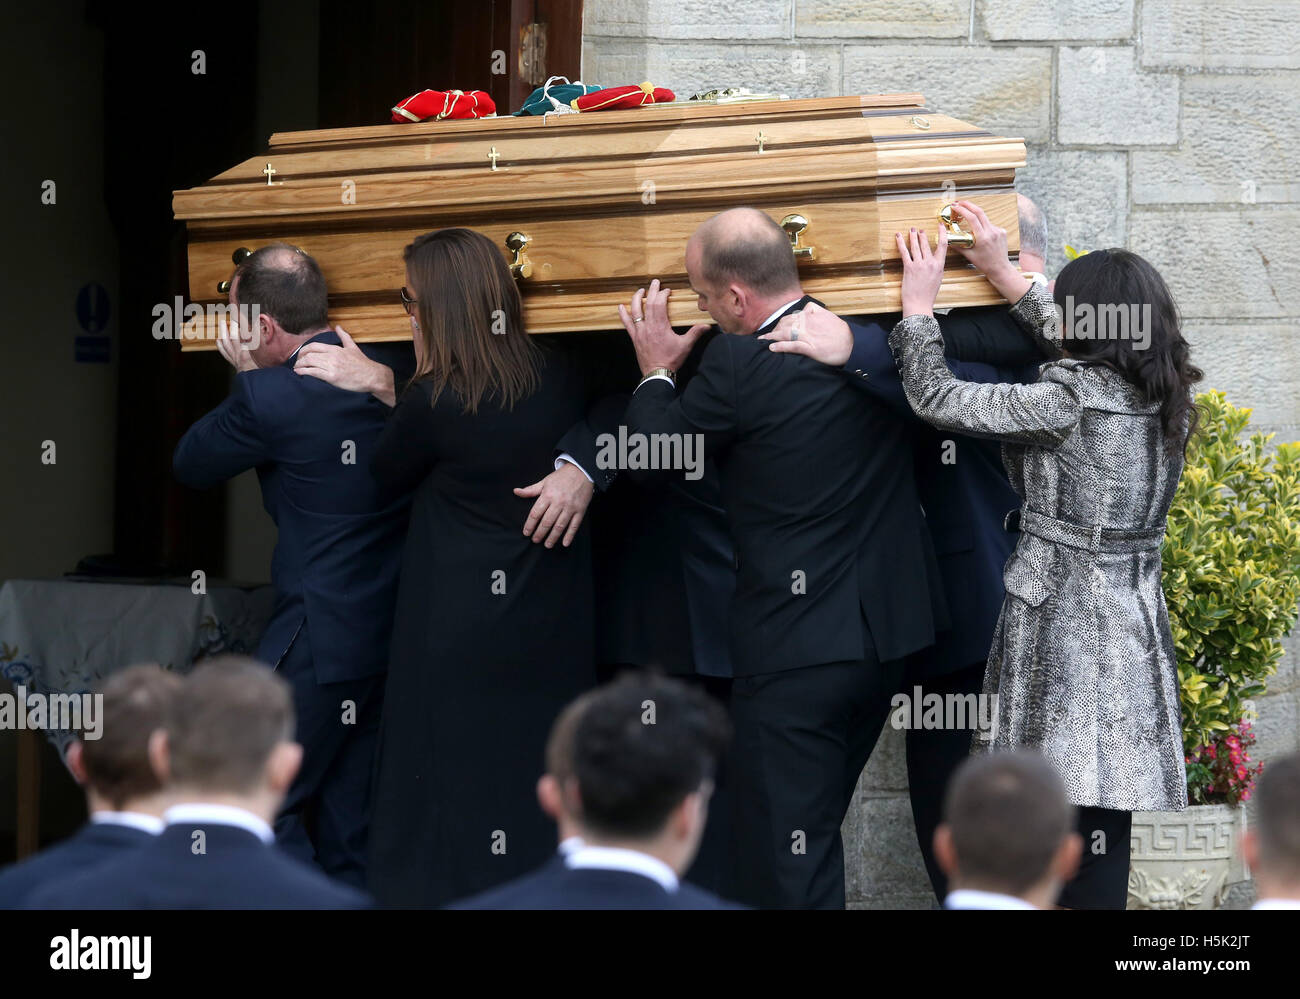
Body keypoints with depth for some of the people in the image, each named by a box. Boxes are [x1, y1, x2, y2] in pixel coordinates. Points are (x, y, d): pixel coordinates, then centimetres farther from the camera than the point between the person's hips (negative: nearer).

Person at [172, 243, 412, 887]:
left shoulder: (271, 395, -16)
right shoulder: (388, 375, 5)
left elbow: (191, 464, 0)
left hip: (320, 636, -8)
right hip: (395, 633, 8)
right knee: (348, 816, 13)